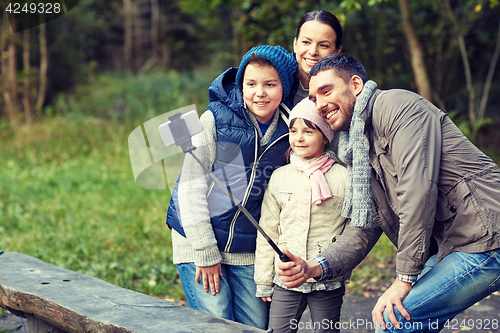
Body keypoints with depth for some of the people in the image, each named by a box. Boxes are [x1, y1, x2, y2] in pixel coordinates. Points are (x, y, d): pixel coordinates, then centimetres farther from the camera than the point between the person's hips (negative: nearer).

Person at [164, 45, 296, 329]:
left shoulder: (289, 131, 2)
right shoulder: (215, 119, -8)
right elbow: (190, 187, -9)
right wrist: (206, 252, -12)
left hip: (249, 252, 4)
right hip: (198, 242, -3)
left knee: (257, 327, 4)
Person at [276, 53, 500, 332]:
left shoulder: (397, 105, -10)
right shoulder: (358, 152, 17)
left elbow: (419, 189, -21)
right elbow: (363, 232, 12)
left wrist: (404, 279, -19)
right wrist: (314, 267, -7)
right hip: (448, 249, 9)